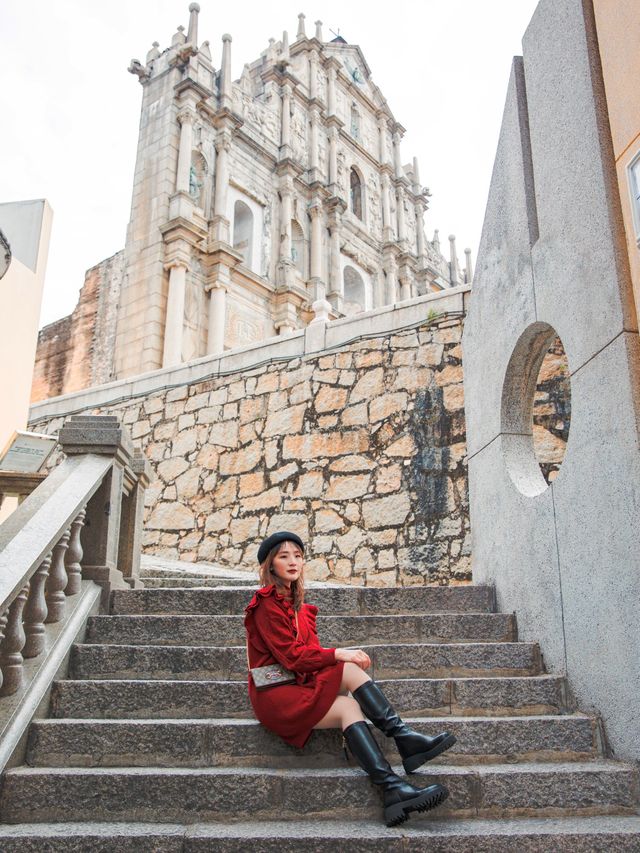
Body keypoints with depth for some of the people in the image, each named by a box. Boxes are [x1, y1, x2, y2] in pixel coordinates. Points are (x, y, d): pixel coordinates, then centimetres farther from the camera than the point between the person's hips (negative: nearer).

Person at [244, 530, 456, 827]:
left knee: (350, 695, -25)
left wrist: (343, 657, -11)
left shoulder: (296, 604, 19)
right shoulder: (266, 603, -7)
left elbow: (309, 652, 9)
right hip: (274, 694, -7)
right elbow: (290, 655, -15)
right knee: (349, 707, -30)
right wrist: (337, 655, -20)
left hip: (298, 685, 7)